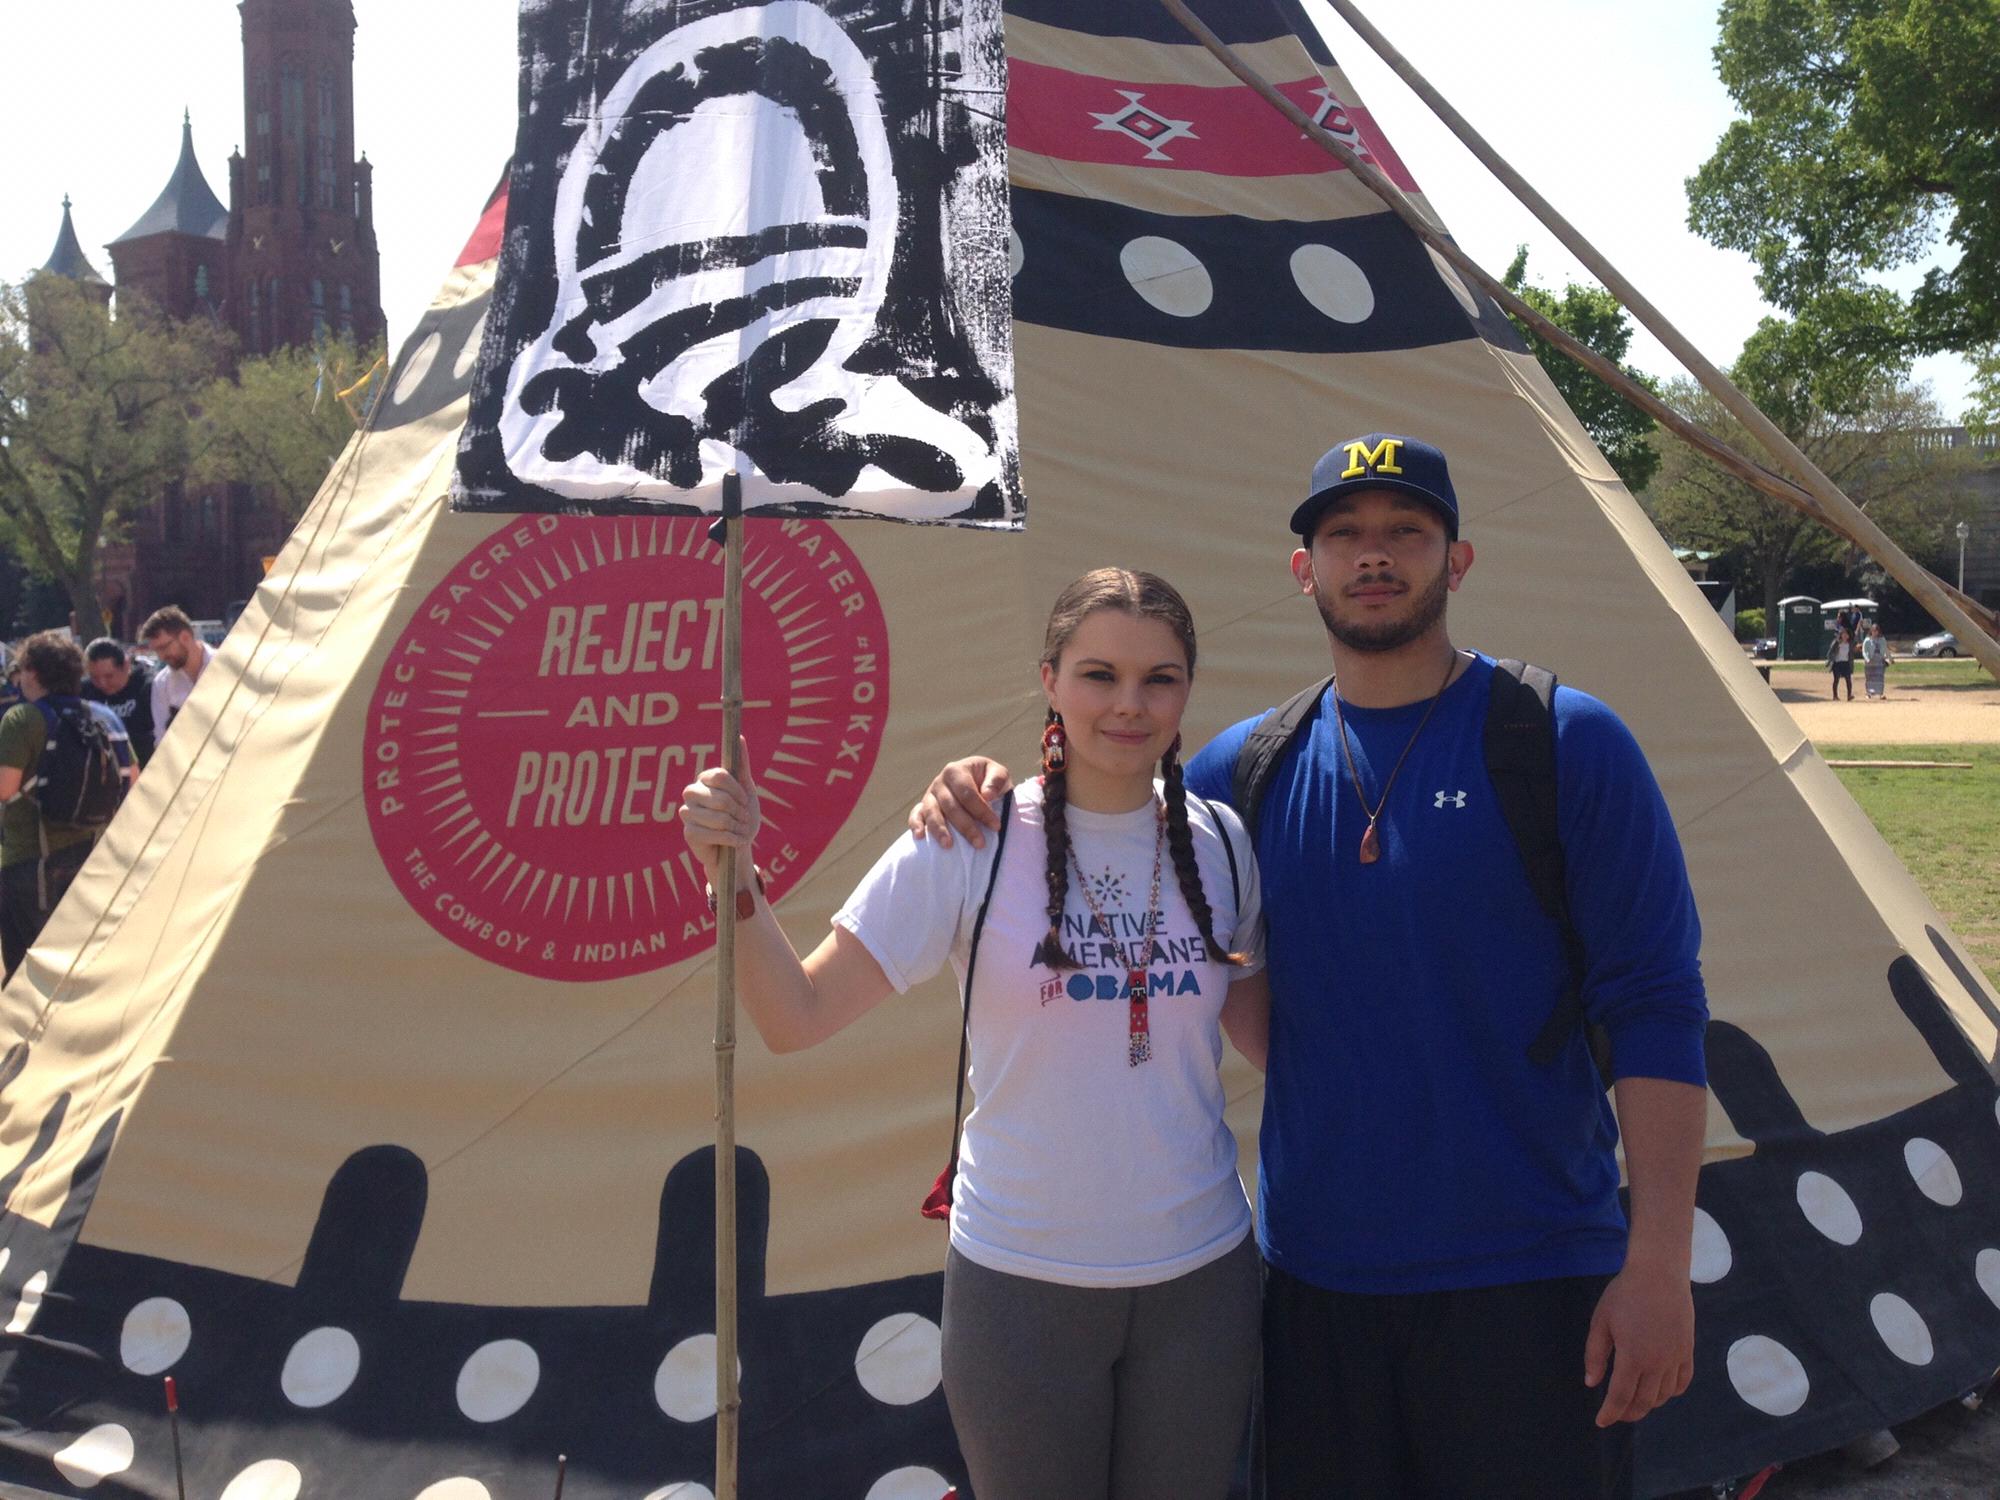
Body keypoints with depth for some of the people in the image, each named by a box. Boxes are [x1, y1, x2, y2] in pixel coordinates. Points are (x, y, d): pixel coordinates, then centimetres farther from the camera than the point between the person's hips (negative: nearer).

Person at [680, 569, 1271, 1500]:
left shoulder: (1221, 844, -2)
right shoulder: (971, 842, -11)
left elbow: (1265, 1037, 10)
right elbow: (797, 1018, -14)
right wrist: (735, 879, -27)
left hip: (1198, 1275, 3)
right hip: (1021, 1279, -2)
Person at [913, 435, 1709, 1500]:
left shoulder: (1565, 742, -5)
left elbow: (1656, 1012, -7)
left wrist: (1659, 1264, -12)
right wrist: (991, 804, -4)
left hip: (1527, 1282, -3)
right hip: (1314, 1282, 3)